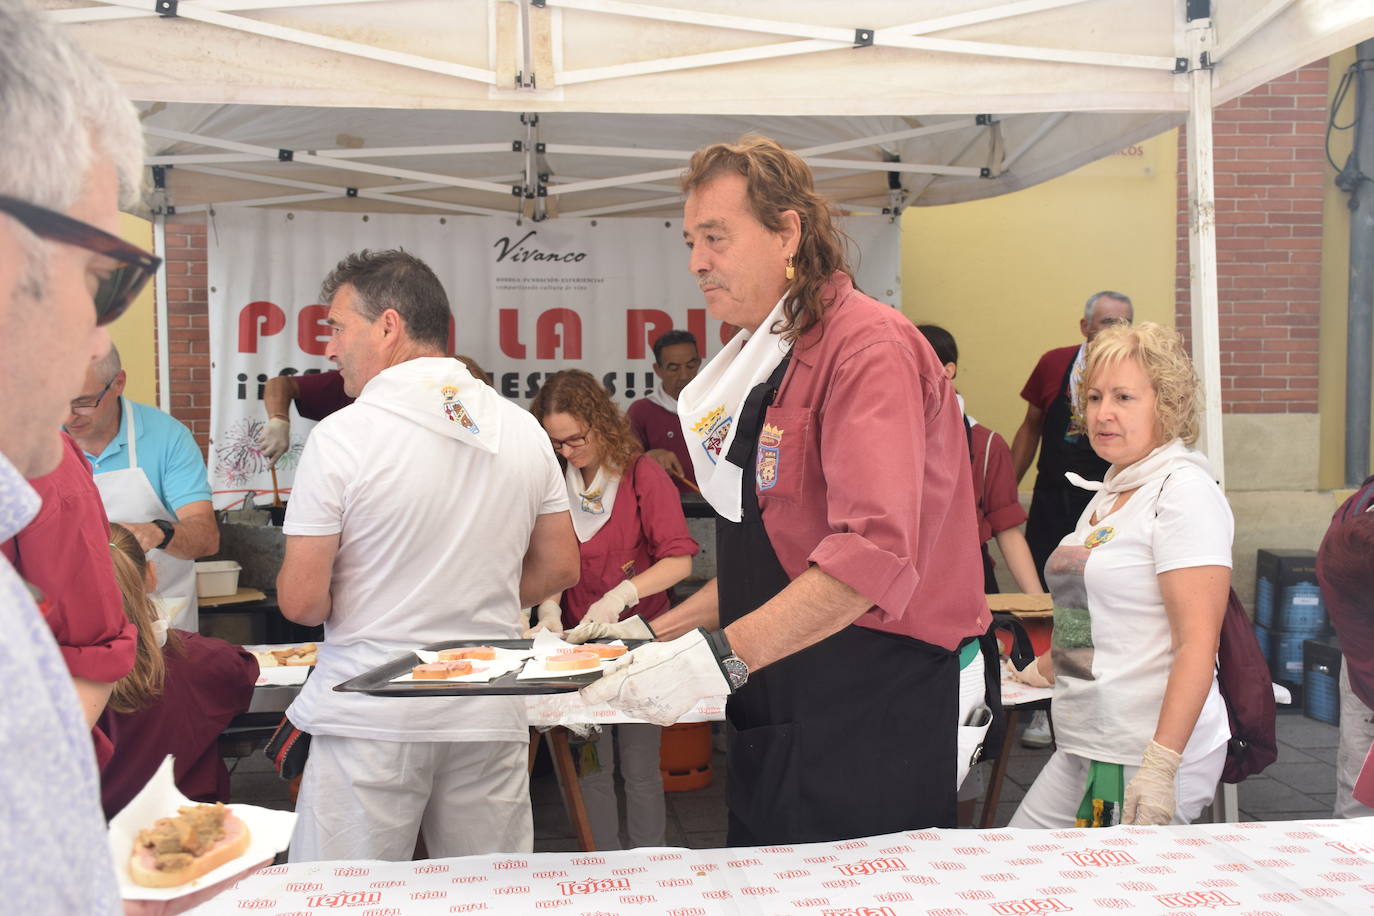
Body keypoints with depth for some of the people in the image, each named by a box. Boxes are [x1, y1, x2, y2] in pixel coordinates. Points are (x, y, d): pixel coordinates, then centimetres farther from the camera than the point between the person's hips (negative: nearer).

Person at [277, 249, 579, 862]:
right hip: (490, 717, 5)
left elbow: (301, 601, -11)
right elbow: (559, 568, 10)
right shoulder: (523, 428, 4)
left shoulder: (341, 437, -11)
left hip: (369, 719, -4)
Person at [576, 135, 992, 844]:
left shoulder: (867, 345, -13)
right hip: (778, 726, 8)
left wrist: (720, 655, -32)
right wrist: (661, 634, 12)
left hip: (870, 731, -8)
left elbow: (873, 552, -27)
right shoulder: (763, 363, 15)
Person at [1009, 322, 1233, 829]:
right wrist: (1048, 665, 31)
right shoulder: (1110, 490, 14)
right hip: (1085, 748, 8)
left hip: (1148, 754, -8)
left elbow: (1197, 644, -19)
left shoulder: (1184, 489, -13)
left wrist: (1160, 767, -24)